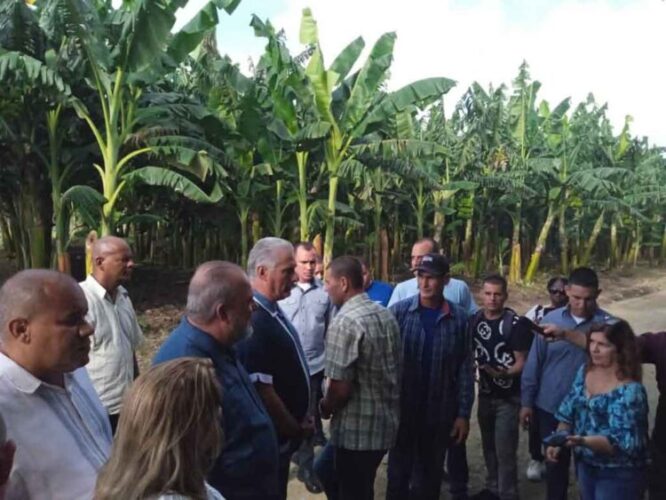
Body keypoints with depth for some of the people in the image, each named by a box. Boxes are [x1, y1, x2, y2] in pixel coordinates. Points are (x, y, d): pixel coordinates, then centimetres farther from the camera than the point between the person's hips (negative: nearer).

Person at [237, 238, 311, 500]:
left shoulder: (273, 311, 4)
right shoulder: (254, 320, -27)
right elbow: (262, 390, -28)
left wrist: (302, 417, 9)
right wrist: (296, 429, -14)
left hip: (282, 437, 9)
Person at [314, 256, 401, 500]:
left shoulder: (345, 321, -21)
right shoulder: (386, 315, 5)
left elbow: (340, 388, -23)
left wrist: (325, 408, -1)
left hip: (357, 429, -8)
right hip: (384, 422, 8)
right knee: (325, 470, 25)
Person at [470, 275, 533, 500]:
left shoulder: (516, 324, -15)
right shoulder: (474, 320, 1)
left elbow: (522, 362, -15)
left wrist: (505, 373, -31)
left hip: (508, 396, -5)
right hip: (485, 393, 5)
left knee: (505, 450, -3)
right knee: (489, 445, 17)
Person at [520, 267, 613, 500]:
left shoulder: (607, 323, -8)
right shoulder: (550, 319, -4)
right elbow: (534, 363, 0)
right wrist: (527, 402, 2)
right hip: (550, 407, 2)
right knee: (555, 464, 18)